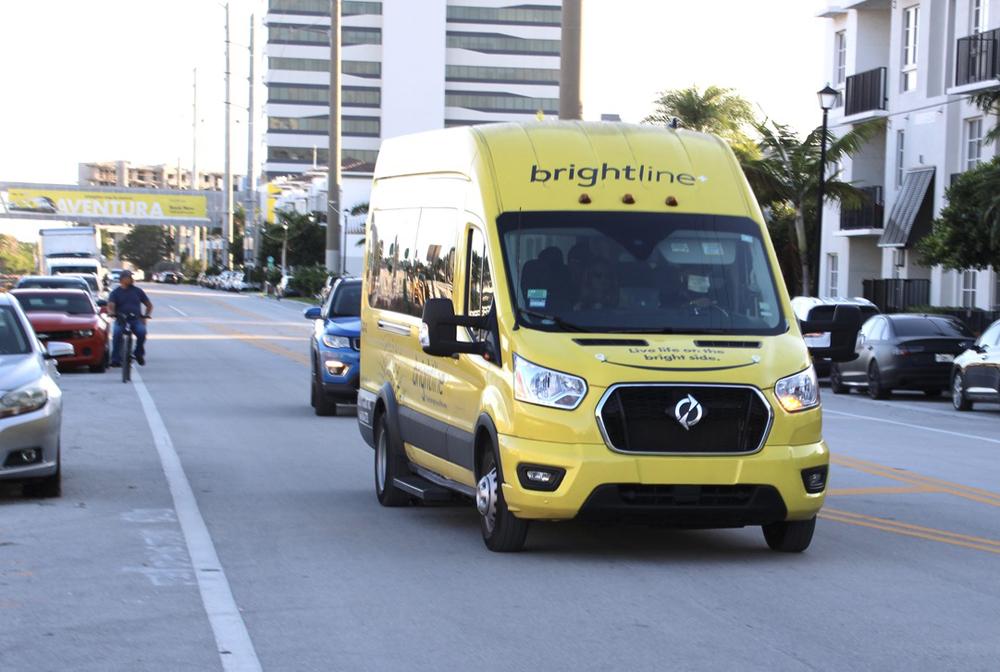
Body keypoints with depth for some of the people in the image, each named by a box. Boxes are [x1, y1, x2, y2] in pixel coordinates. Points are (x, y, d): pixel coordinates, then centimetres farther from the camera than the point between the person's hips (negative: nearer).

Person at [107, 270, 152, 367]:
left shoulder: (137, 291, 16)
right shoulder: (115, 292, 11)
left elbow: (149, 305, 20)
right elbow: (110, 305, -6)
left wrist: (145, 317, 4)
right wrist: (111, 312, -30)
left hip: (136, 320, 1)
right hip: (121, 320, -1)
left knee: (141, 332, -30)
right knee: (117, 333, -32)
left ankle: (139, 353, -5)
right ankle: (115, 359, -24)